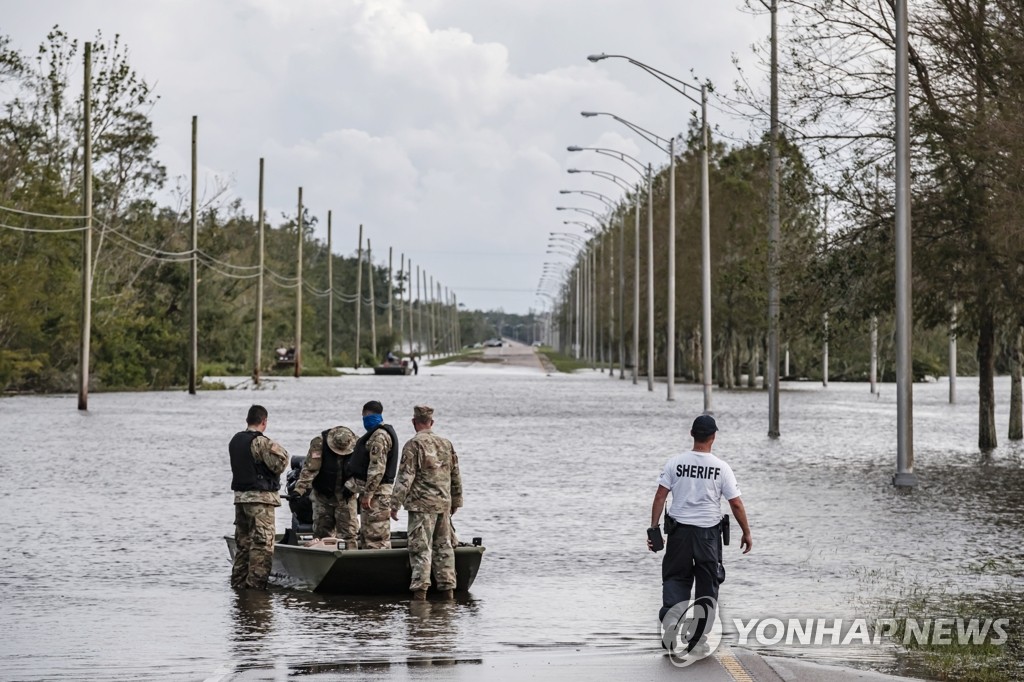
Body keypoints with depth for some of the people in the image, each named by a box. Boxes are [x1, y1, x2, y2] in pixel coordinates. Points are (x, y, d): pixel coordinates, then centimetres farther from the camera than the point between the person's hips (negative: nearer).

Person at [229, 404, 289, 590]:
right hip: (260, 498, -8)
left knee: (243, 540, 15)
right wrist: (278, 449, 1)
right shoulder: (260, 442, -15)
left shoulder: (235, 441, 10)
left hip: (240, 496, 8)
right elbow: (280, 463, -16)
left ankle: (238, 581, 18)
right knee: (262, 543, -6)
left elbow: (241, 465, 12)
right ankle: (255, 582, -10)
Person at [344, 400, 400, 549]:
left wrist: (368, 493, -24)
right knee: (366, 534, 15)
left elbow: (377, 468, -23)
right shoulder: (377, 434, 19)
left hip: (377, 492, -11)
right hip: (373, 491, 11)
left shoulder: (380, 436, -16)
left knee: (376, 536, -11)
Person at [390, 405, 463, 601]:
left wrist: (395, 504, -10)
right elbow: (456, 476, 16)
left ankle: (420, 589, -11)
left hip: (422, 505, -6)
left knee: (420, 548, -6)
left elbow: (405, 477, -13)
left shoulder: (414, 445, -8)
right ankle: (447, 588, 12)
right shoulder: (446, 444, 11)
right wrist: (456, 501, 26)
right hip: (444, 504, 6)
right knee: (443, 546, 11)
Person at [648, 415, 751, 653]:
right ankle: (698, 637, 9)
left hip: (679, 529, 1)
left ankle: (670, 614, -15)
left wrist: (654, 529, 2)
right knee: (707, 581, 10)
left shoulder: (675, 463, -3)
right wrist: (746, 533, 8)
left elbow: (660, 496, -5)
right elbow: (736, 504, -3)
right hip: (708, 531, -1)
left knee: (675, 577, 11)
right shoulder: (721, 468, -5)